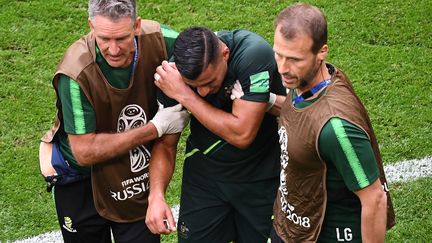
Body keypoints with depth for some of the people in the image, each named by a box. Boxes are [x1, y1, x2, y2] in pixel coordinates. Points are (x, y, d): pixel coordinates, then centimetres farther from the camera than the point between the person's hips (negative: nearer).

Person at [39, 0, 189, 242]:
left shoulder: (160, 41, -21)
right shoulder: (76, 73, -30)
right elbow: (85, 152, -25)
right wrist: (156, 128, -24)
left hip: (140, 174, 3)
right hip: (80, 178, -2)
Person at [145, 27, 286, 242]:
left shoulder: (255, 54, -29)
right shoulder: (174, 71, -16)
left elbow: (242, 135, -31)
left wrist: (184, 95, -29)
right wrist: (156, 194, -23)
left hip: (260, 176, -2)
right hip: (204, 174, 3)